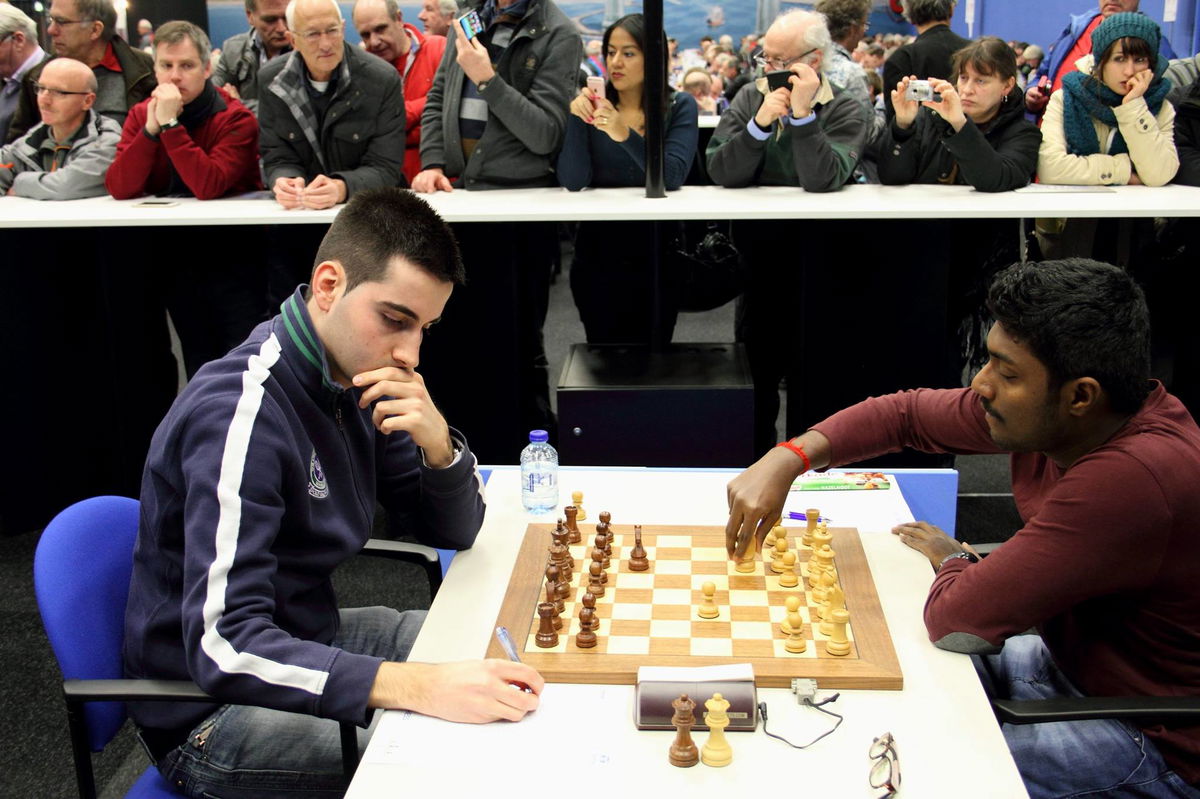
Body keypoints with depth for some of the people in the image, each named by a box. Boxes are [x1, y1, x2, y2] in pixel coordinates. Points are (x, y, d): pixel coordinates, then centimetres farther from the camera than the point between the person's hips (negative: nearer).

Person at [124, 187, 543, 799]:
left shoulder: (355, 378, -2)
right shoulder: (241, 414, -27)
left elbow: (452, 532, 4)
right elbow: (226, 647, -35)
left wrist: (437, 443, -18)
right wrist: (418, 686, -46)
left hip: (305, 639, 8)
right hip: (209, 711, -8)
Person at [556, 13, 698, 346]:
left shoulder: (680, 106, -3)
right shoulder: (592, 106, -2)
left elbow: (672, 178, -18)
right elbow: (573, 181, -13)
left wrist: (625, 134, -32)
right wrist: (576, 118, -26)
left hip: (658, 254, 0)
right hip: (598, 255, 0)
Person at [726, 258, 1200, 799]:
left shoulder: (1130, 479, -36)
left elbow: (956, 621, -31)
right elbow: (907, 413, 4)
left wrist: (951, 559, -7)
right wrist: (786, 460, -9)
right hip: (1074, 663, 8)